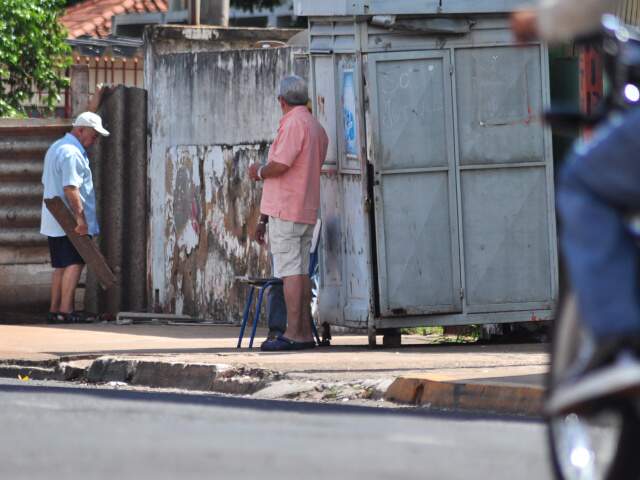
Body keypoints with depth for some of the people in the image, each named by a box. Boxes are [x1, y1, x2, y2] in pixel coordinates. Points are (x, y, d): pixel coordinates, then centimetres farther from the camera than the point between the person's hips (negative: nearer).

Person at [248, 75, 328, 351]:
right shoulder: (317, 128, 18)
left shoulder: (294, 124, -11)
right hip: (308, 209, 9)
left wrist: (259, 172, 1)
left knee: (290, 270, -10)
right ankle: (305, 332, 10)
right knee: (301, 271, 10)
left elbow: (280, 165, -22)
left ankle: (293, 333, -13)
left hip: (285, 210, -9)